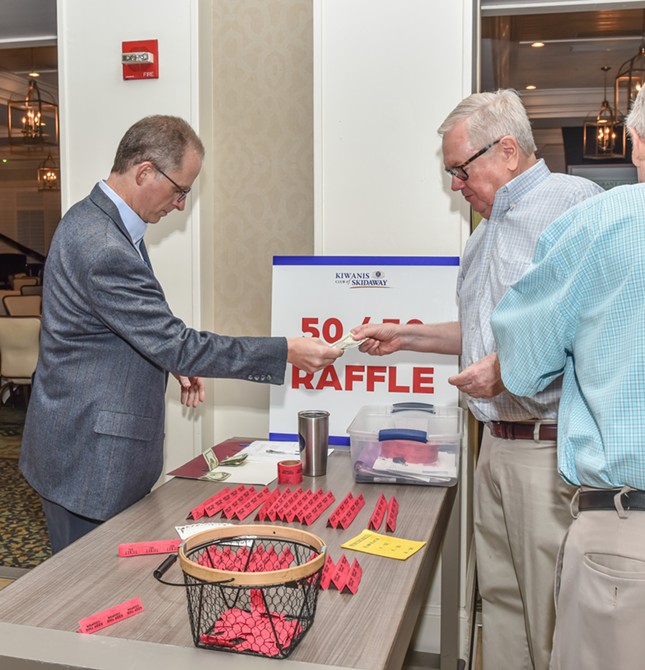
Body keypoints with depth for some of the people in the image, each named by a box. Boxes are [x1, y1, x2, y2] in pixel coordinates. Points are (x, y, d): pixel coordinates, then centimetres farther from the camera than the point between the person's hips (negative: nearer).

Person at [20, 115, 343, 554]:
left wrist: (174, 359, 6)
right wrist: (287, 352, -21)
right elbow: (177, 345, -25)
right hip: (89, 459, -10)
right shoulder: (103, 249, -26)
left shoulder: (94, 218, 7)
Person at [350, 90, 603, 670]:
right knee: (500, 598, 16)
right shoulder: (488, 232, 19)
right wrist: (407, 336, 23)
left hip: (551, 448, -8)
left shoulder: (572, 201, -10)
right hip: (499, 442, 9)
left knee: (553, 621, 1)